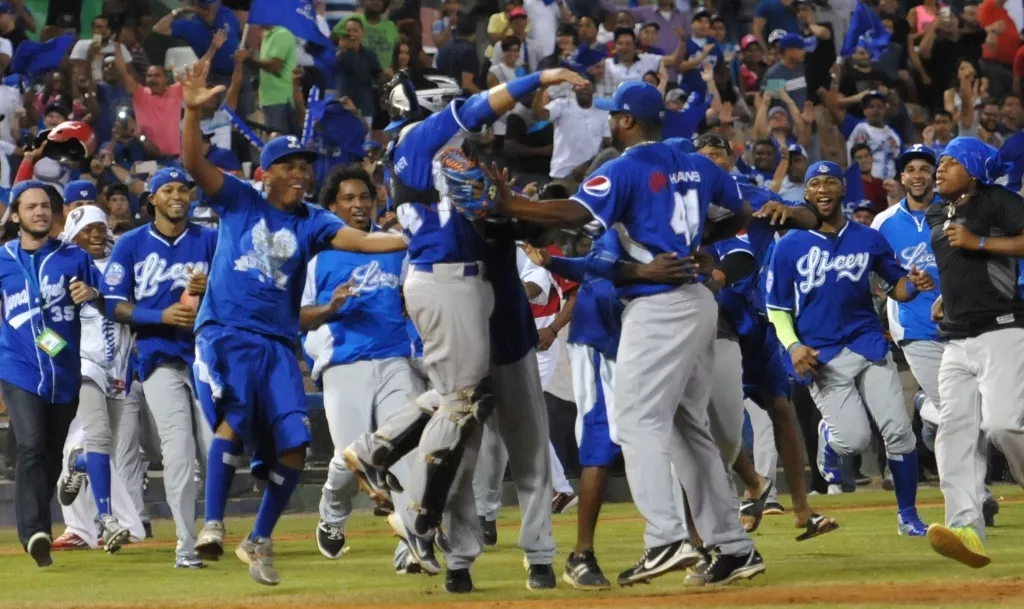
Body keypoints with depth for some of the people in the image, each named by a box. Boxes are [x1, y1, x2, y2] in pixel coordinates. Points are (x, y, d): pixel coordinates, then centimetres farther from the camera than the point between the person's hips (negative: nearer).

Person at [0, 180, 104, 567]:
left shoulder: (74, 258, 4)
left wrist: (93, 295, -16)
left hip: (66, 374, 2)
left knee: (53, 456, 11)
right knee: (31, 447, -20)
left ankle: (36, 529, 28)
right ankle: (34, 532, -28)